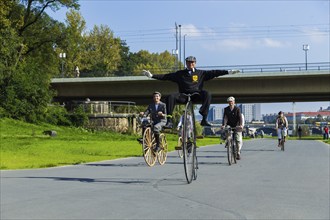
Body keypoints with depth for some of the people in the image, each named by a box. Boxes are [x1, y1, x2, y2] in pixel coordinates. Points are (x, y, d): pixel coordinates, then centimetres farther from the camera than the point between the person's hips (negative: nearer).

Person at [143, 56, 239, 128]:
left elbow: (213, 73, 7)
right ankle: (169, 121, -30)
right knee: (171, 97, -28)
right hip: (183, 96, 0)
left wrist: (228, 72, -1)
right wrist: (152, 75, 3)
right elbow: (165, 76, 9)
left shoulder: (201, 73, 13)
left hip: (196, 95, 0)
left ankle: (204, 119, -34)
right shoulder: (180, 74, 12)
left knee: (207, 94, -31)